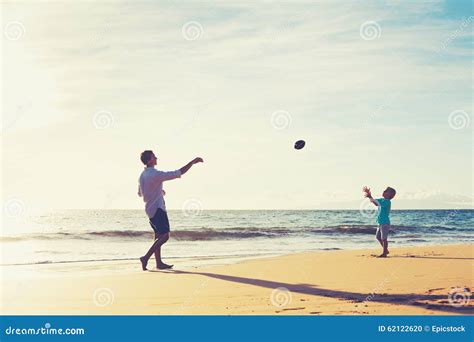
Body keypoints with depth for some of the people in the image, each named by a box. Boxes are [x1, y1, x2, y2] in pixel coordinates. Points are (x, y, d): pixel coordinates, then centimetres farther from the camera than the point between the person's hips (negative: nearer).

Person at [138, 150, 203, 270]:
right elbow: (179, 173, -19)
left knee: (159, 236, 13)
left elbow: (140, 193, 23)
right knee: (164, 236, -10)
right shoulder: (155, 174, -19)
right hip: (157, 208, -9)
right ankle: (146, 258, -15)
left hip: (150, 209, 9)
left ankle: (159, 263, 15)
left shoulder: (142, 175, 9)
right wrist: (193, 162, -12)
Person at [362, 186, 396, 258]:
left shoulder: (387, 202, -17)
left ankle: (384, 253, 3)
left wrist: (369, 196, -34)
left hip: (385, 223, -10)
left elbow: (377, 203, -30)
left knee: (384, 238, -4)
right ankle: (386, 250, 27)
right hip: (380, 223, 10)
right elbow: (373, 200, 15)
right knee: (378, 237, 16)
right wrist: (369, 195, -1)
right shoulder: (382, 200, 11)